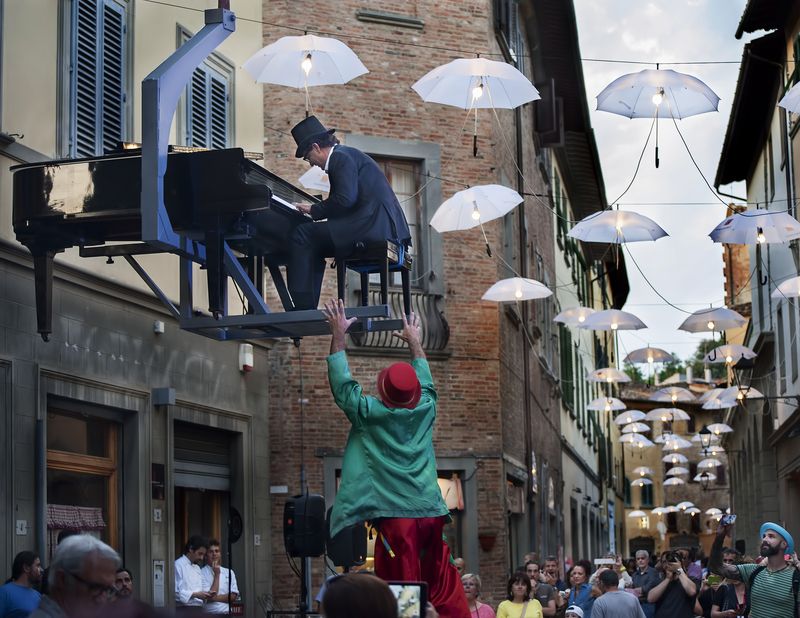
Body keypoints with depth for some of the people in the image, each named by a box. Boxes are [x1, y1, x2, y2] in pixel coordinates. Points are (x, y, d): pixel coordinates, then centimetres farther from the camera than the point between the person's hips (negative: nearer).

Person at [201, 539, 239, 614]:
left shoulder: (229, 572, 11)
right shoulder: (201, 573, -4)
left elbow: (233, 596, 4)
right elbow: (210, 596, -12)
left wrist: (216, 598, -9)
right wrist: (217, 575, -8)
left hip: (227, 613, 4)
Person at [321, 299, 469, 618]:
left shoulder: (370, 414, -4)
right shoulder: (425, 411, 7)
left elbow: (341, 384, 6)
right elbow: (425, 381, 26)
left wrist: (338, 335, 14)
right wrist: (414, 341, 40)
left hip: (396, 517, -4)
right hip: (431, 511, 4)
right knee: (448, 592, 7)